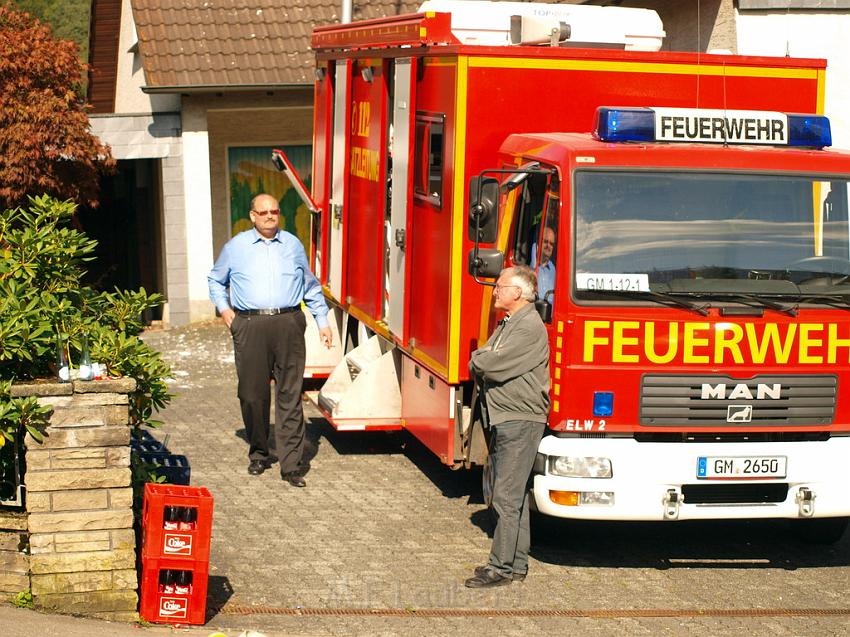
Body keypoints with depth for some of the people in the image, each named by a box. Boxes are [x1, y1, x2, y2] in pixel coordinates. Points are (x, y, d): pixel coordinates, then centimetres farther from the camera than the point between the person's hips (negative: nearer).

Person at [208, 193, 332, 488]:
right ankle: (258, 454, 20)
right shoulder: (236, 247, 11)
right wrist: (224, 309, 11)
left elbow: (311, 287, 22)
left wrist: (323, 322, 18)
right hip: (250, 327, 0)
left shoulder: (293, 245, 14)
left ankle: (291, 464, -5)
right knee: (252, 394, 2)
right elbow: (215, 280, 25)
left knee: (290, 396, -5)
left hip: (288, 324, 0)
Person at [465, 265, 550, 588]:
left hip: (521, 422, -10)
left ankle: (501, 567, -6)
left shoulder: (530, 327, -15)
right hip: (502, 420, 10)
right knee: (513, 495, 13)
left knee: (508, 497, -8)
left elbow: (495, 364, -21)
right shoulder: (507, 324, 18)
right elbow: (478, 366, 16)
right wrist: (483, 366, -5)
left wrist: (479, 360, -2)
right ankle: (517, 563, 18)